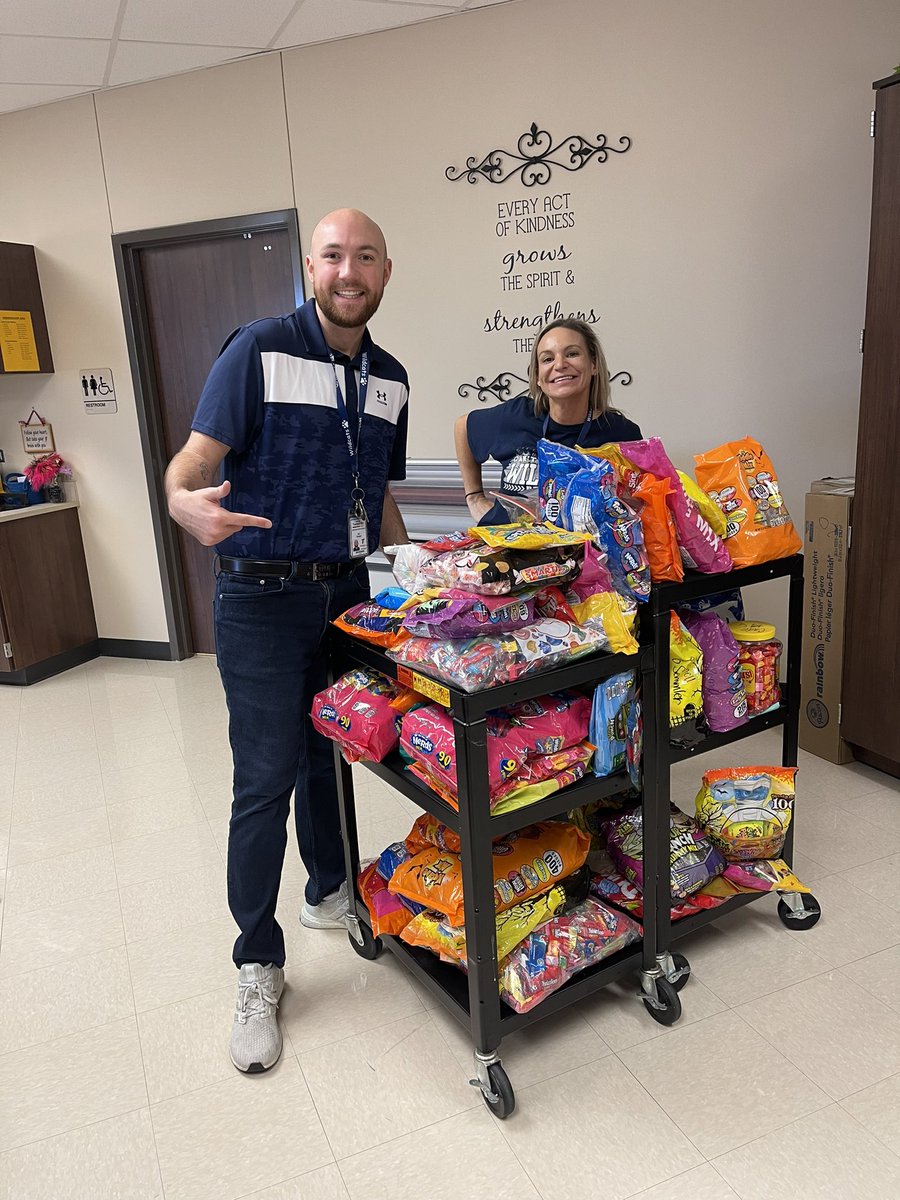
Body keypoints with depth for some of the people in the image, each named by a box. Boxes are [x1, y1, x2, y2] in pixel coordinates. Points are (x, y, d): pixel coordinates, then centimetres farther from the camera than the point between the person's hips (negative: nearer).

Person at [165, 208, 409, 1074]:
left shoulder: (390, 379, 11)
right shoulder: (259, 350, -6)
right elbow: (195, 456, -13)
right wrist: (185, 500, -36)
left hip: (350, 593, 5)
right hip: (264, 598, -5)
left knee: (330, 756, 18)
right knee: (265, 782, -2)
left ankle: (329, 889, 41)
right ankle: (258, 967, 14)